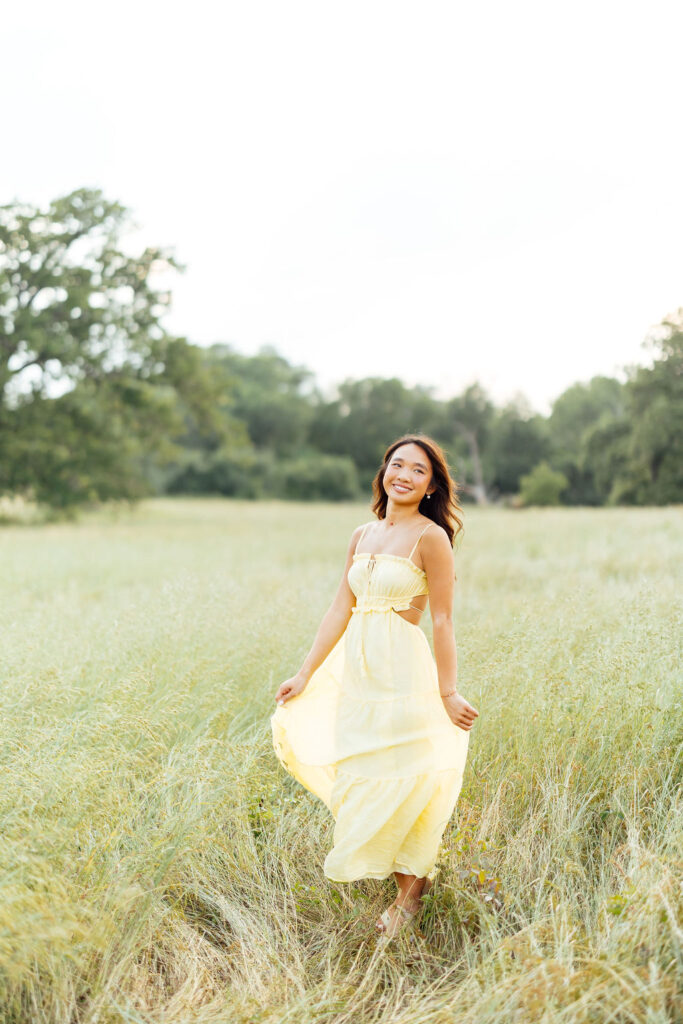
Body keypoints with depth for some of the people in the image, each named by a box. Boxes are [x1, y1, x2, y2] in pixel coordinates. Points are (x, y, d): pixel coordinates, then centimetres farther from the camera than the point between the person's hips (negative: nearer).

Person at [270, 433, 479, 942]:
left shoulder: (430, 537, -7)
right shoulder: (362, 536, 11)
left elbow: (442, 620, -8)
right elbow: (340, 609, 11)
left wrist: (448, 692, -10)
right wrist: (305, 675, 10)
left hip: (403, 671, -7)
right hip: (356, 670, 7)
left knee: (396, 781, 0)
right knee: (355, 778, 13)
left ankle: (409, 893, 22)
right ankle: (417, 868, 35)